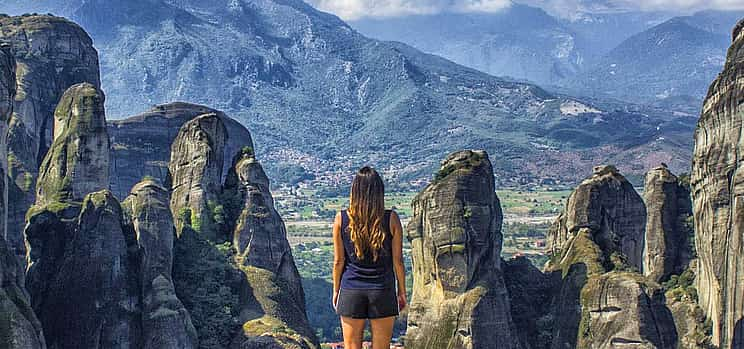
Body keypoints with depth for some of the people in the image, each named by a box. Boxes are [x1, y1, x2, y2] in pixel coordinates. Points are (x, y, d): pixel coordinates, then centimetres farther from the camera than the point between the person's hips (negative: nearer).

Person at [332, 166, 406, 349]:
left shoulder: (342, 219, -5)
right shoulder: (391, 219, -7)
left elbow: (339, 261, 0)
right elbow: (398, 261, -2)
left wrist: (336, 290, 13)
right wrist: (402, 292, 10)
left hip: (351, 292, 1)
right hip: (383, 292, 0)